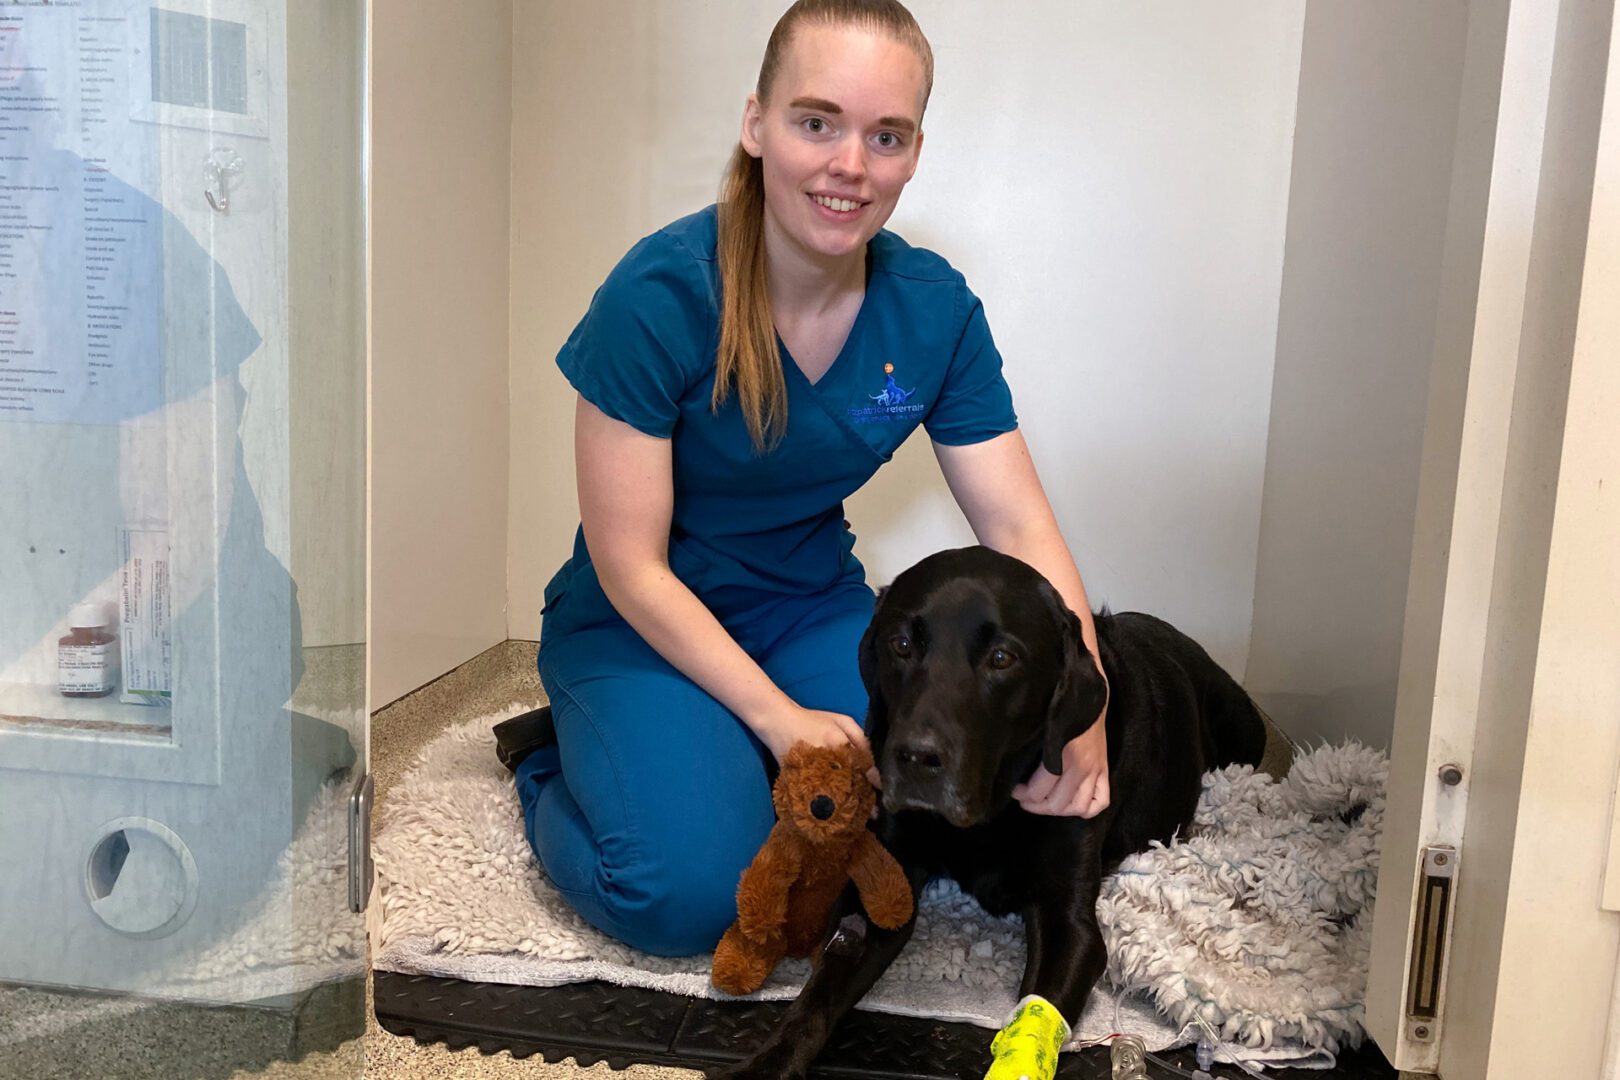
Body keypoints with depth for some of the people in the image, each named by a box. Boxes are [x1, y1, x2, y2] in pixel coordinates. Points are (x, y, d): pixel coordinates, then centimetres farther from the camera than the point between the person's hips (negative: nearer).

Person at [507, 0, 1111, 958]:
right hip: (643, 628, -4)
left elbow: (1021, 528, -9)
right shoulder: (661, 294, -23)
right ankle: (558, 782, 9)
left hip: (814, 611, 5)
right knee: (693, 890, -24)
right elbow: (631, 565, -19)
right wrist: (777, 717, -22)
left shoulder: (935, 310, -9)